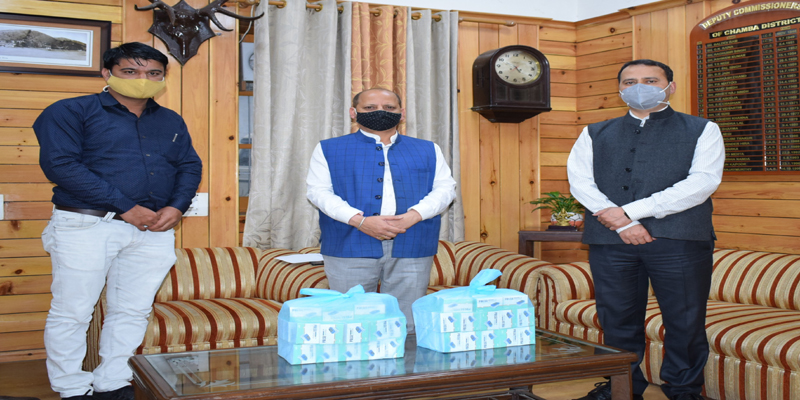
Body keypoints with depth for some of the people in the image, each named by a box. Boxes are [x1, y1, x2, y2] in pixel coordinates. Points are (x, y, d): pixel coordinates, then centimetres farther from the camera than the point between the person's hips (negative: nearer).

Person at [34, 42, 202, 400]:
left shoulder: (171, 121, 16)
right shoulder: (70, 112, -2)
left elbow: (190, 166, 16)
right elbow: (60, 163, -13)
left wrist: (177, 207, -6)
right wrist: (125, 207, -16)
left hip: (155, 229, 5)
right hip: (87, 226, -4)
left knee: (133, 311, 9)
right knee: (72, 312, 2)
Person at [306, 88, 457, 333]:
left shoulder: (427, 150, 18)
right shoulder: (330, 149, 11)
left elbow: (445, 188, 9)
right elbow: (318, 191, 1)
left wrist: (413, 216, -10)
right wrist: (359, 220, -13)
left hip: (411, 248, 2)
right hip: (351, 248, -1)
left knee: (407, 329, 4)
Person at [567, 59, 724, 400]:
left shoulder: (701, 130, 11)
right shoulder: (594, 134, 18)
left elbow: (703, 182, -4)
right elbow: (580, 181, 5)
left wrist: (628, 210, -11)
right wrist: (620, 223, -12)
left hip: (679, 239, -2)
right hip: (610, 240, 2)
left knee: (685, 320, 2)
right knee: (617, 320, 6)